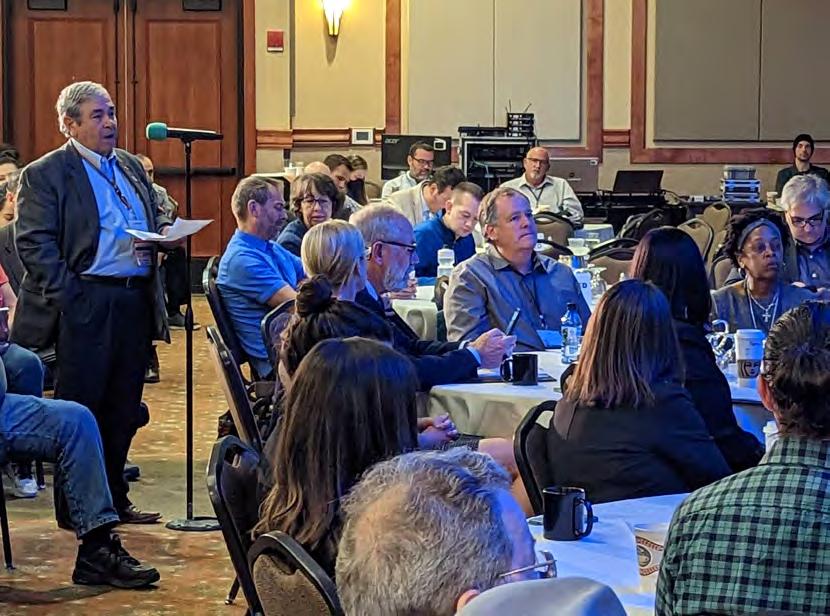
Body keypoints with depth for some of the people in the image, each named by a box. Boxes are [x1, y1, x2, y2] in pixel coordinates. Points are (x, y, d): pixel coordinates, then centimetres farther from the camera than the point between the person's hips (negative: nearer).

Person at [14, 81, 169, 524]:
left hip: (136, 300, 6)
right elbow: (34, 243, -9)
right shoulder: (44, 174, -3)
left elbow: (157, 217, 26)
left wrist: (163, 232, 1)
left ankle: (114, 499, 22)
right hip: (85, 304, -6)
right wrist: (67, 296, -17)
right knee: (80, 407, -1)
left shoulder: (131, 167, 17)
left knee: (124, 408, 11)